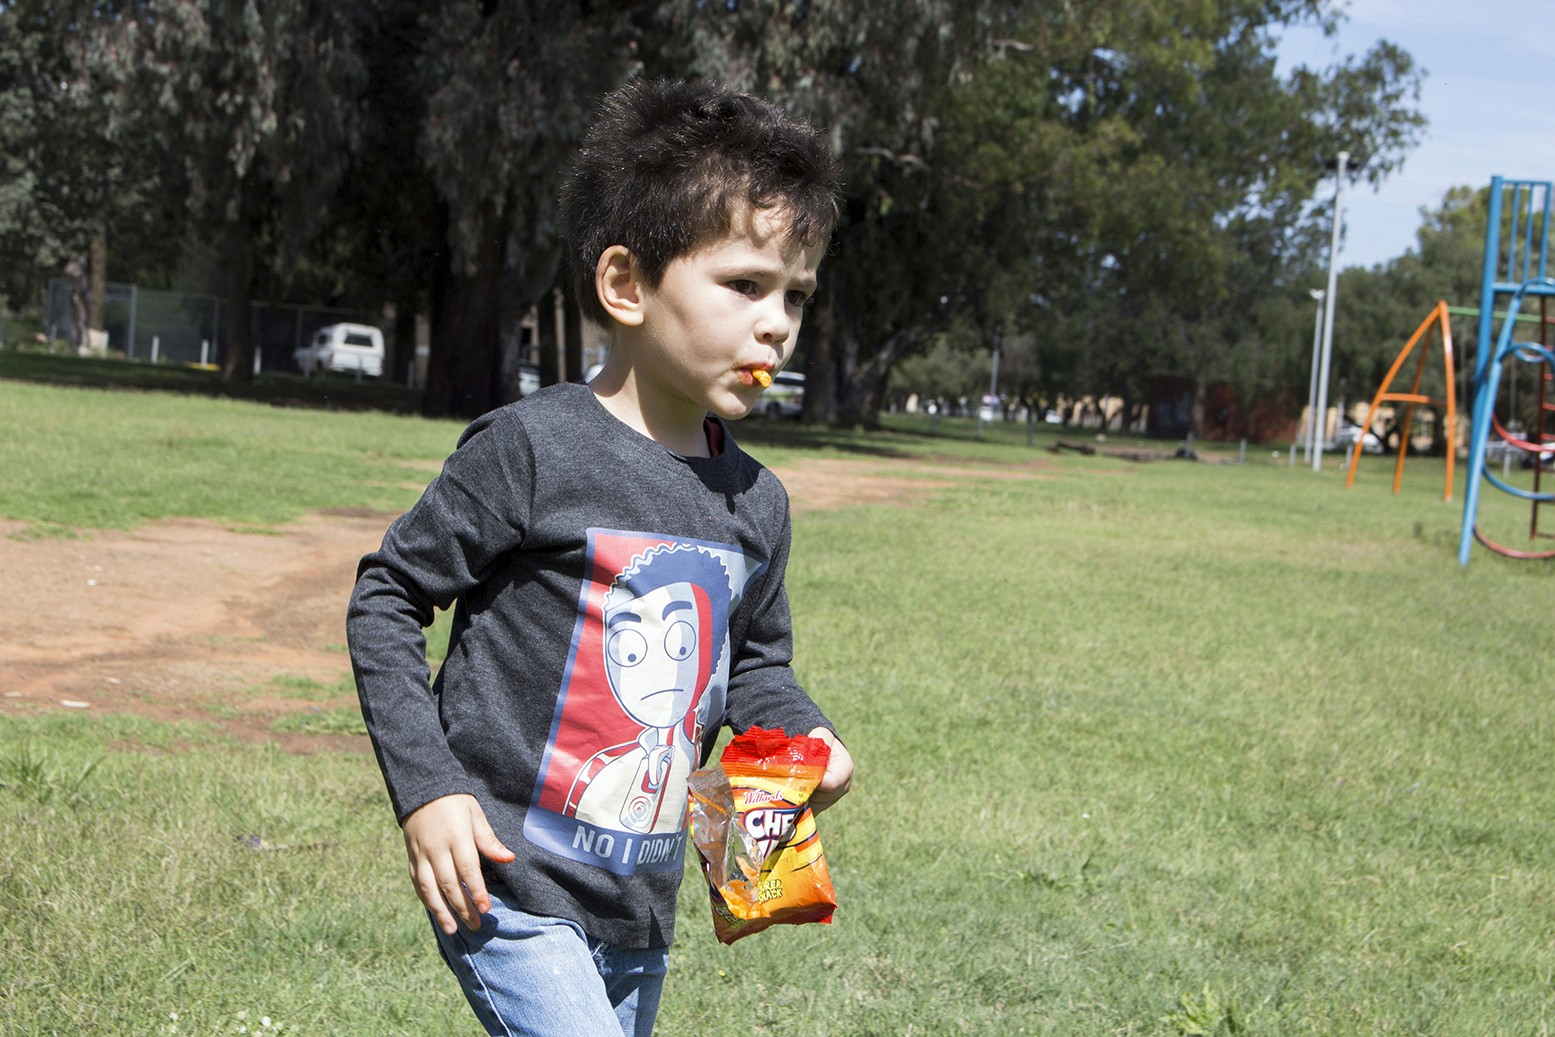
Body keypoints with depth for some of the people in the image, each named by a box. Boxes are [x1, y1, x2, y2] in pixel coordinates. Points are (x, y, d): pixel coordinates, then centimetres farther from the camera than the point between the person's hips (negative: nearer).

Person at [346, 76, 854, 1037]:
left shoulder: (756, 503, 5)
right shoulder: (531, 449, -14)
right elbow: (388, 597, -7)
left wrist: (805, 734, -2)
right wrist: (426, 789, -14)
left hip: (641, 906, 7)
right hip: (505, 882, -7)